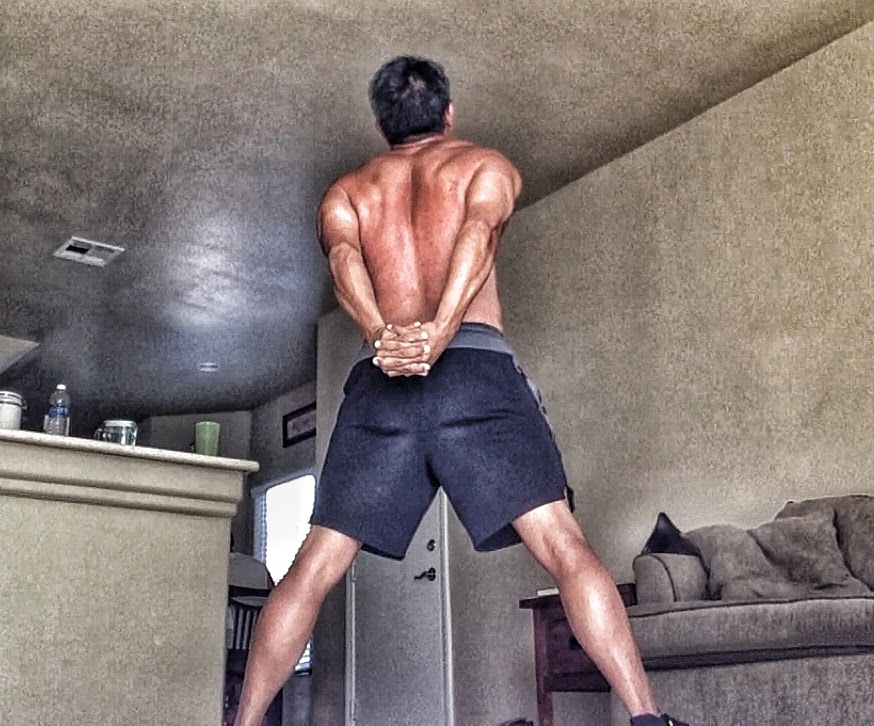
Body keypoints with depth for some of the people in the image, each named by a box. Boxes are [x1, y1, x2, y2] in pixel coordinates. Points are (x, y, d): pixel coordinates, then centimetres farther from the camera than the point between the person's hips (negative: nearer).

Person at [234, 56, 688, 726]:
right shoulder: (488, 166, 20)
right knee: (565, 548, -7)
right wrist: (440, 333, -22)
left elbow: (344, 259, 1)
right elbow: (476, 235, -4)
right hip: (477, 368, -2)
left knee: (314, 570, 7)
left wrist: (385, 335, -17)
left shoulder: (345, 192, 25)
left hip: (378, 381, 2)